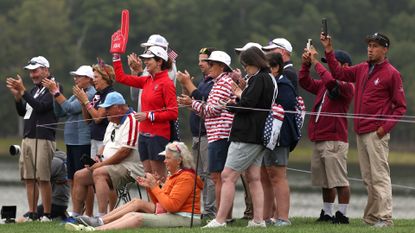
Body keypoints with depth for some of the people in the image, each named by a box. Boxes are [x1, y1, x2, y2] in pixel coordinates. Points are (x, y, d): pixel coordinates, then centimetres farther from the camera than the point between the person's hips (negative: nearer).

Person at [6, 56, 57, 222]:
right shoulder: (34, 89, 21)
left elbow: (40, 106, -18)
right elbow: (22, 112, 21)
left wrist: (23, 91, -18)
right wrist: (17, 96, 5)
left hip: (43, 138, -8)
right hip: (27, 138, 8)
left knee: (43, 179, -9)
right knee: (29, 178, 6)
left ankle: (47, 215, -7)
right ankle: (32, 214, 8)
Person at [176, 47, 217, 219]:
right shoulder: (204, 80, 19)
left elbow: (202, 100, -21)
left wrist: (188, 83, -13)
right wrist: (184, 85, 6)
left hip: (208, 135, -10)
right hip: (197, 135, 10)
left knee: (209, 174, -10)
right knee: (201, 174, 11)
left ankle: (210, 211, -11)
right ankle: (205, 209, 15)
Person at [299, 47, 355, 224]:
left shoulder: (347, 86, -8)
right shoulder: (323, 86, 19)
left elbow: (331, 81, -25)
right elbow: (305, 82, 23)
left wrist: (316, 62, -19)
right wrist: (306, 64, 7)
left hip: (335, 140, -9)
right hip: (319, 140, 9)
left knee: (339, 181, -7)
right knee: (325, 182, 14)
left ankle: (342, 215, -6)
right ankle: (327, 213, 20)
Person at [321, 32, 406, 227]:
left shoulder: (391, 74, -4)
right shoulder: (362, 69, 15)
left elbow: (400, 106, -4)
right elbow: (338, 73, 26)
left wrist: (386, 127, -14)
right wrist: (328, 50, 17)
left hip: (376, 134, -7)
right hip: (360, 132, 7)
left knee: (380, 176, -10)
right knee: (368, 179, 8)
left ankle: (384, 217, -11)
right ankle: (371, 217, 11)